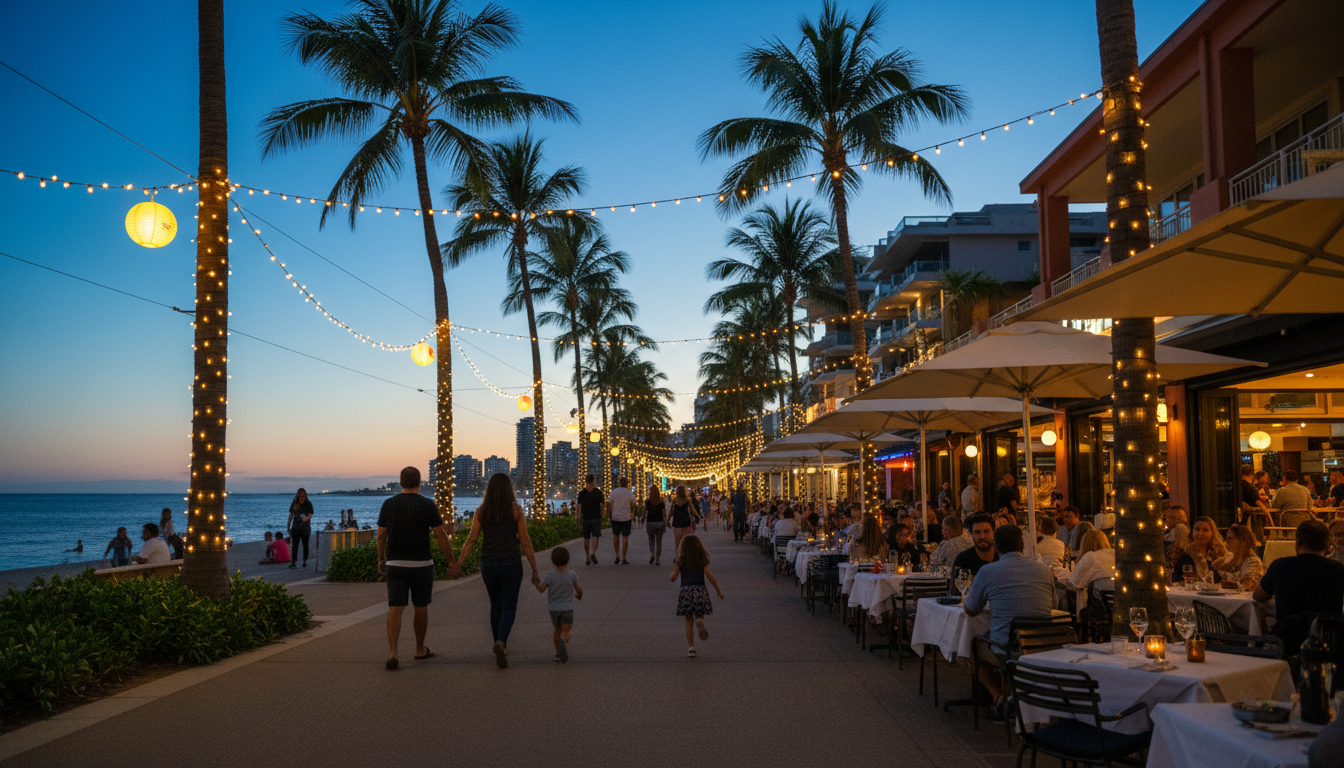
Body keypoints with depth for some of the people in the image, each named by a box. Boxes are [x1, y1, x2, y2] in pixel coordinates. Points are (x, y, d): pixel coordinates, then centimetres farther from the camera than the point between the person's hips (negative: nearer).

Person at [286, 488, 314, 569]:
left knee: (305, 545, 5)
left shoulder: (308, 504, -1)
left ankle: (305, 561, 13)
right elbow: (291, 515, 14)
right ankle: (293, 562, -3)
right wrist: (288, 525, 12)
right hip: (295, 527, 2)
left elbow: (310, 515, -5)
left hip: (305, 527, -2)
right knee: (295, 545, -3)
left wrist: (306, 518, -27)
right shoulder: (294, 503, 7)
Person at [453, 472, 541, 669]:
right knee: (509, 609, 2)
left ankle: (500, 648, 28)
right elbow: (525, 541, -6)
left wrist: (458, 565, -11)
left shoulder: (481, 511, 1)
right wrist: (535, 570, -2)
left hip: (488, 565, 3)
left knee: (496, 606, 21)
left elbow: (471, 539, -8)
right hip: (511, 565, -3)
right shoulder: (516, 509, -6)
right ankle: (500, 643, -25)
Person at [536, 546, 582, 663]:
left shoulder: (550, 576, -8)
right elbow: (579, 589, -2)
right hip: (567, 609, -2)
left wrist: (537, 581, 12)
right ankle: (563, 641, -34)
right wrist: (579, 595, 20)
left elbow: (541, 589, -7)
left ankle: (558, 653, 23)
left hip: (554, 609, 2)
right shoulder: (571, 574, -7)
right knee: (566, 632, -1)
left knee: (557, 630, 21)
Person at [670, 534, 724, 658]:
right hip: (700, 590, 0)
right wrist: (719, 590, 5)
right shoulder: (702, 560, 6)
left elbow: (673, 577, 3)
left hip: (686, 591, 0)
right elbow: (709, 575, -1)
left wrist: (673, 571, 26)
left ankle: (691, 647, 4)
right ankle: (700, 621, -25)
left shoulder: (681, 561, 6)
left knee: (689, 622, 9)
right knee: (700, 615, 13)